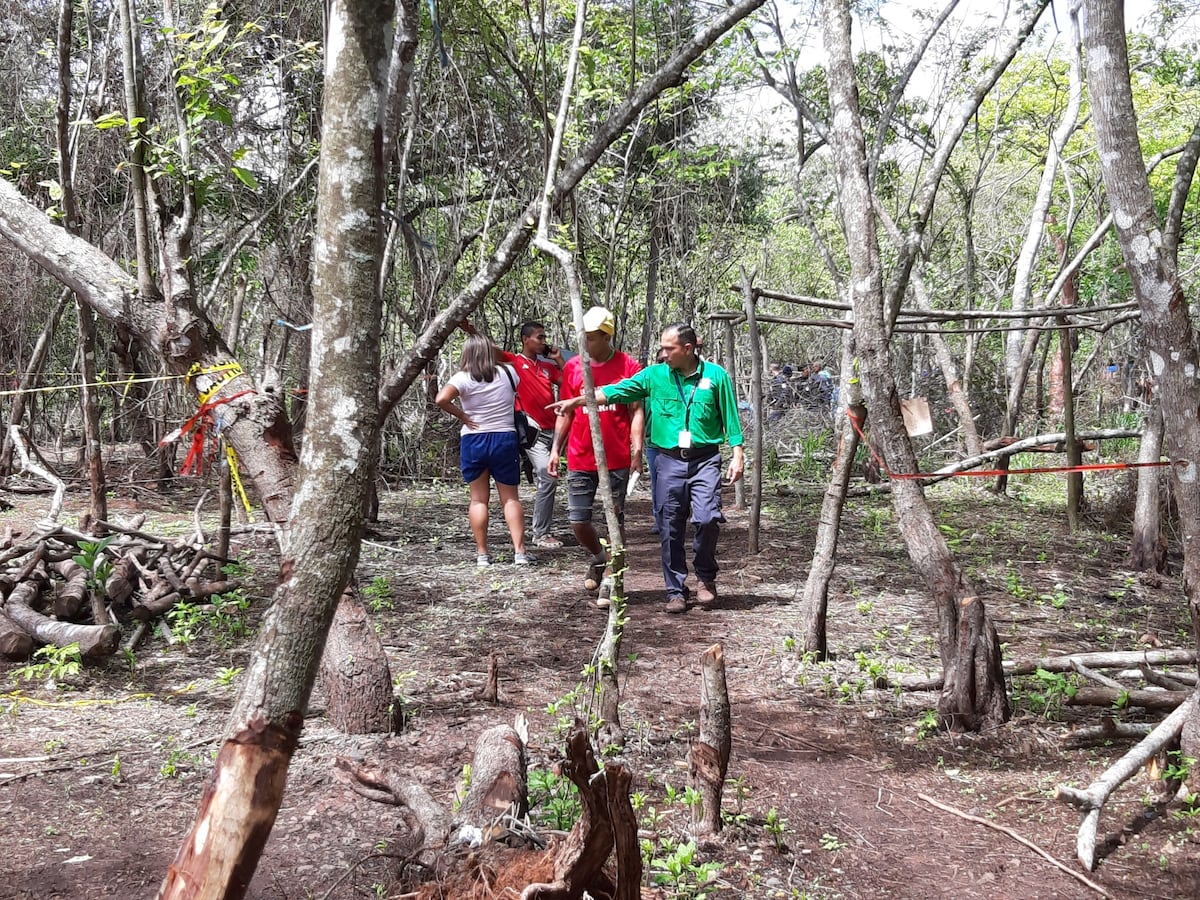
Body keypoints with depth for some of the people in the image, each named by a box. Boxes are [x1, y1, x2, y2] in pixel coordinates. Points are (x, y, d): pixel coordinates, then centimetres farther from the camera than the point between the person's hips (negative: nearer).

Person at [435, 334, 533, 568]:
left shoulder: (463, 378, -8)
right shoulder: (507, 374, 0)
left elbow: (441, 399, -22)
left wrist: (461, 416, -10)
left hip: (473, 441, -1)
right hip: (505, 439, 1)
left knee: (479, 499, 8)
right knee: (510, 498, 6)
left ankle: (482, 554, 9)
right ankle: (519, 551, -1)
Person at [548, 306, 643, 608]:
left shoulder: (628, 366, -3)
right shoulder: (572, 367, 5)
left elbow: (636, 411, -2)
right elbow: (565, 412, 11)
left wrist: (637, 448, -13)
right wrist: (555, 449, 5)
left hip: (617, 459, -2)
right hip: (580, 459, 3)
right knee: (578, 520, 2)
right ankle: (597, 558, 32)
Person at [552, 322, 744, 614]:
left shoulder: (715, 375, 1)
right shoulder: (655, 375, 5)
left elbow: (730, 418, 4)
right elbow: (616, 391, 0)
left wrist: (737, 455, 0)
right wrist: (576, 401, -7)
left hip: (704, 460, -2)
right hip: (669, 461, 2)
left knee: (708, 518, -15)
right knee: (671, 528, 4)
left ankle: (706, 576, 10)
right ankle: (675, 592, 15)